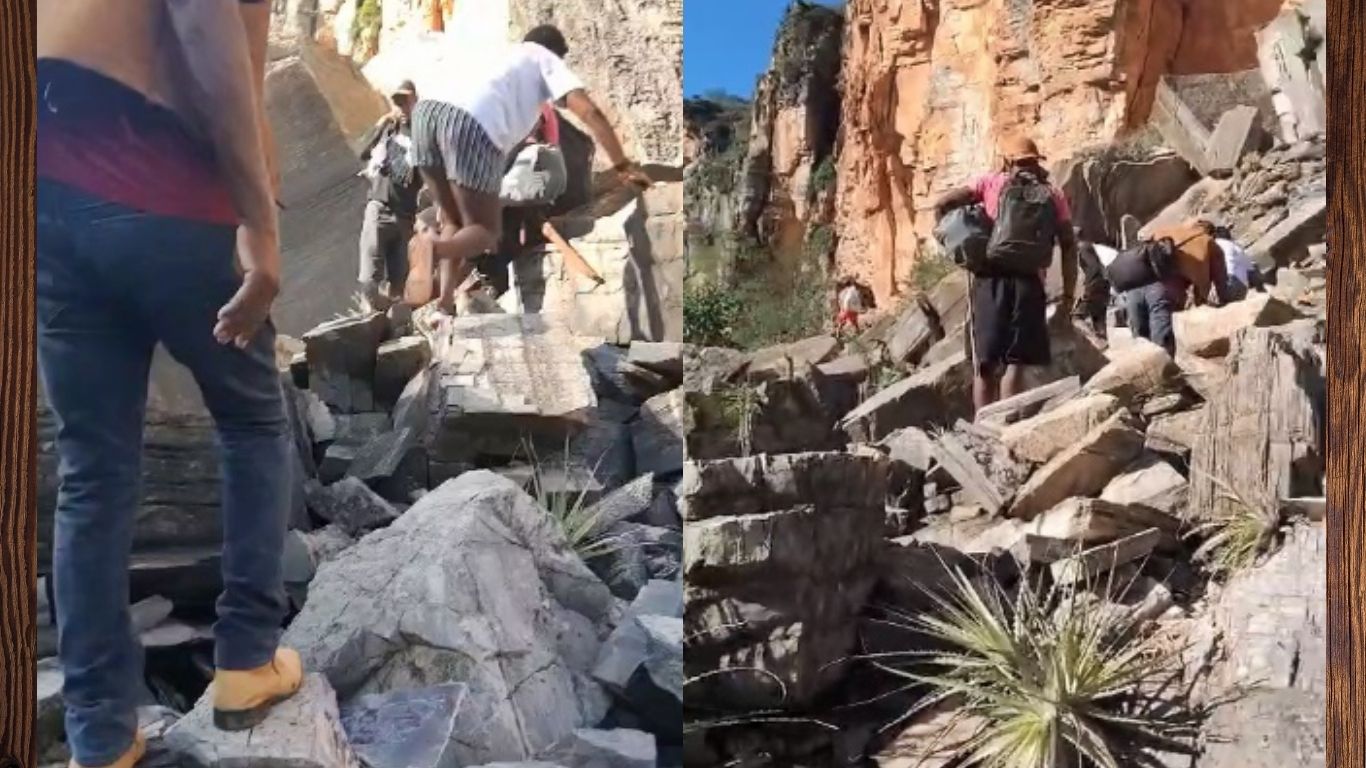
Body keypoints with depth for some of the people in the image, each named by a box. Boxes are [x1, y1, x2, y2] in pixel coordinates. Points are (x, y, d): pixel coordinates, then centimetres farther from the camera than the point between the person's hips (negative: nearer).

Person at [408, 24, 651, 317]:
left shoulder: (498, 57, 41)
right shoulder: (545, 59, 24)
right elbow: (590, 112, 9)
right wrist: (623, 165, 15)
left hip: (426, 110, 6)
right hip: (470, 126, -6)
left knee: (454, 222, 22)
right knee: (486, 232, 7)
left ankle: (445, 298, 2)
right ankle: (432, 249, -24)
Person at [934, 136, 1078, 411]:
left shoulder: (993, 182, 15)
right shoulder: (1054, 194, 17)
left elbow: (943, 204, 4)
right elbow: (1069, 247, 9)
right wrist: (1068, 299, 10)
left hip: (991, 278, 0)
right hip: (1028, 281, 0)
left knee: (985, 364, 4)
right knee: (1015, 363, -2)